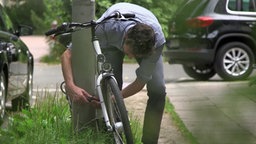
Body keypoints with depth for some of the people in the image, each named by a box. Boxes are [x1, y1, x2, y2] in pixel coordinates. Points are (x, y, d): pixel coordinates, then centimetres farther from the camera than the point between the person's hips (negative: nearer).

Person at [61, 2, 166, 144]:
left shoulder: (158, 40, -42)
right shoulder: (107, 27, -44)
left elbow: (141, 81, -31)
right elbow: (67, 55, -36)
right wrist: (71, 86, -49)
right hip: (113, 41, 0)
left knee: (157, 89, -18)